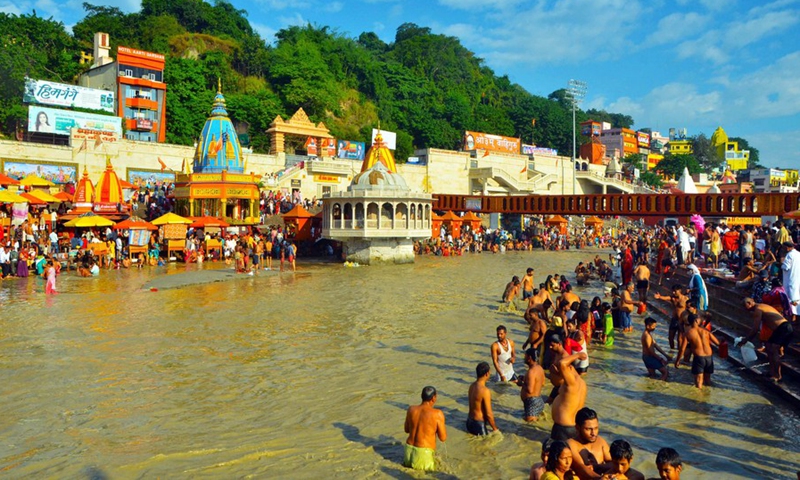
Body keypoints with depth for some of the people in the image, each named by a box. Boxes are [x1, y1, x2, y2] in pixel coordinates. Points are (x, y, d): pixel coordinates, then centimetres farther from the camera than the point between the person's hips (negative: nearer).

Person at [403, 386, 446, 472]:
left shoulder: (411, 409, -1)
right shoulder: (438, 414, -15)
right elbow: (443, 438, -7)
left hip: (408, 451, 6)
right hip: (424, 454, -6)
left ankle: (407, 462, 16)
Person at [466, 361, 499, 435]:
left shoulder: (472, 386, 3)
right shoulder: (485, 391, -22)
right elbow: (489, 414, -18)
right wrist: (495, 429, -4)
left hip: (469, 422, 9)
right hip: (479, 425, -8)